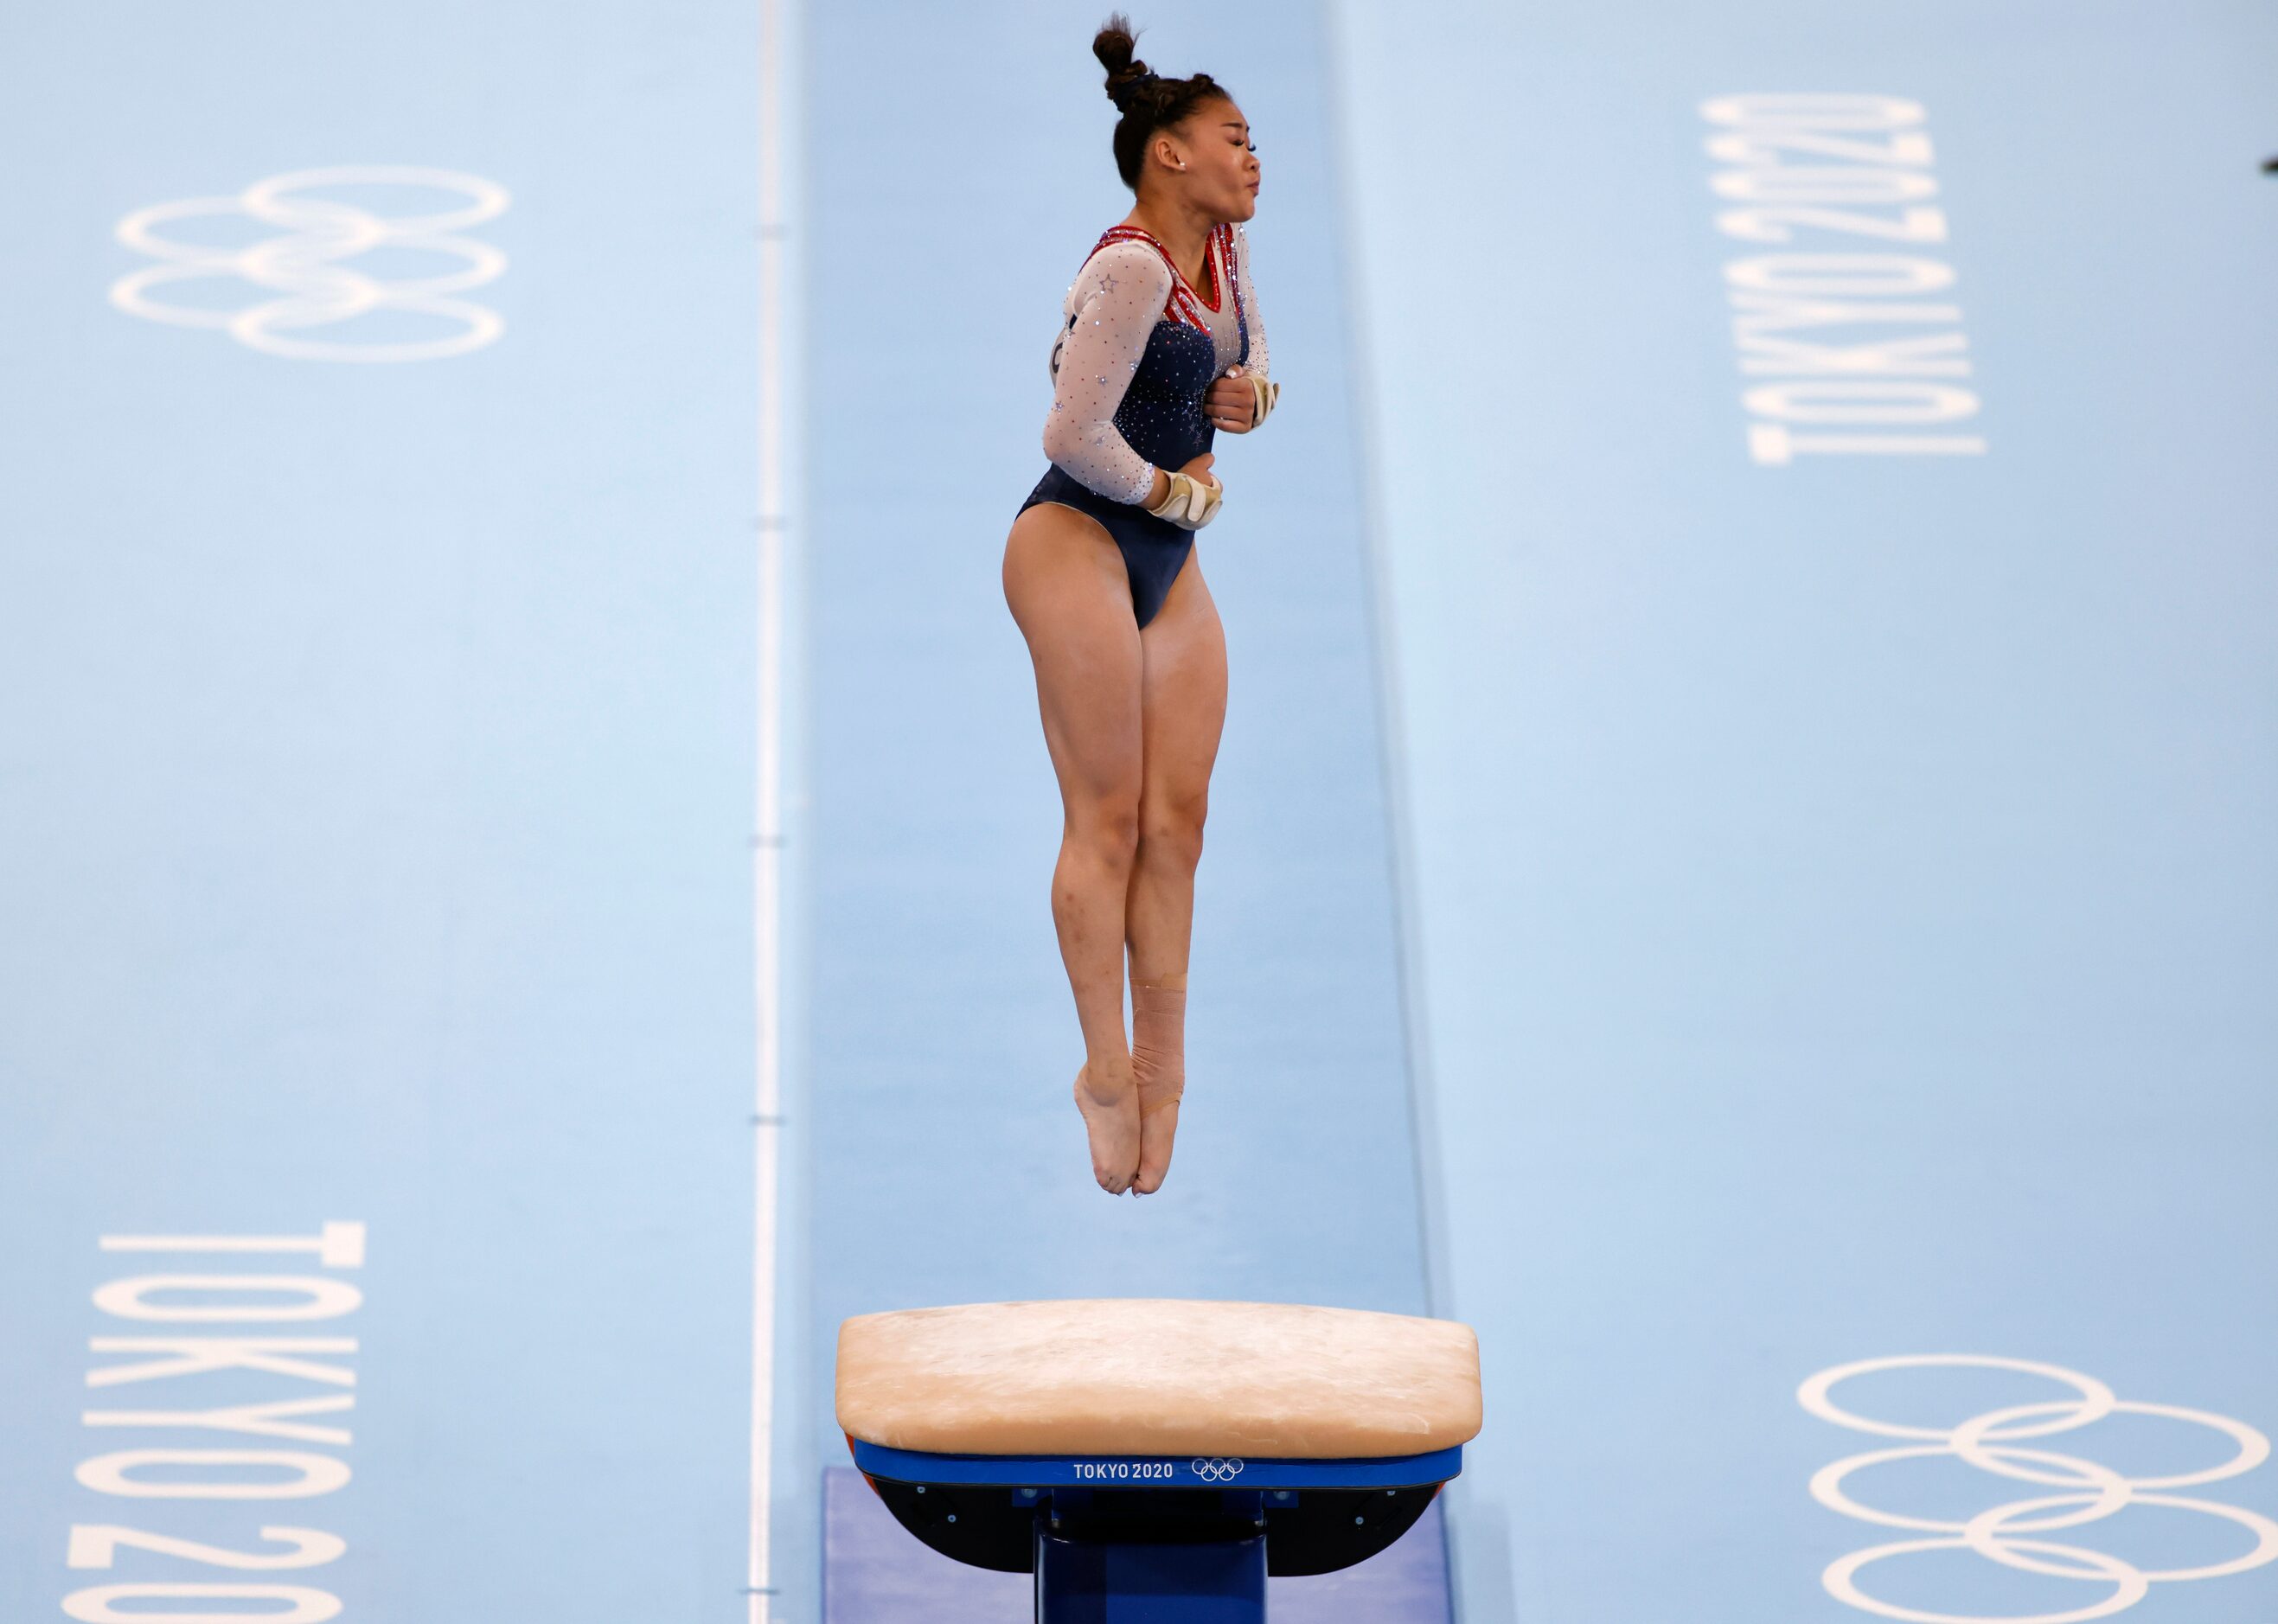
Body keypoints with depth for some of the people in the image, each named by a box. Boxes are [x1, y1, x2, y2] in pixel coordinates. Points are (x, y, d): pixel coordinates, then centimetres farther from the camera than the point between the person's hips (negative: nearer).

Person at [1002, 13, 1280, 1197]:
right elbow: (1073, 434, -23)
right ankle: (1107, 1066, -3)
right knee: (1107, 814, -8)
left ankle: (1161, 1066, 8)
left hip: (1170, 560, 9)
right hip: (1077, 543, -9)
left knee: (1176, 822, 4)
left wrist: (1250, 392, 4)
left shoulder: (1227, 249, 10)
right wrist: (1178, 490, -8)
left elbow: (1239, 365, 28)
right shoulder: (1131, 267, -18)